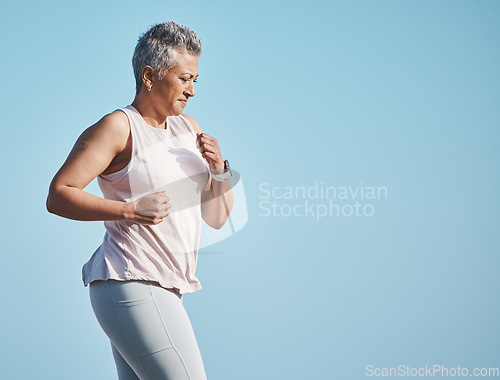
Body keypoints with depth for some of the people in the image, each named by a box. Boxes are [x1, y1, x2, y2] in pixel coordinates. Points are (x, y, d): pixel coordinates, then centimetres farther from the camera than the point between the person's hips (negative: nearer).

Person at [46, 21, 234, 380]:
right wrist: (129, 209, -21)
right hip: (131, 285, -8)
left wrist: (219, 170, -2)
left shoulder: (188, 127, 17)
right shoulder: (118, 127, -7)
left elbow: (217, 217, 17)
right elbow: (58, 195, -11)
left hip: (163, 291, 9)